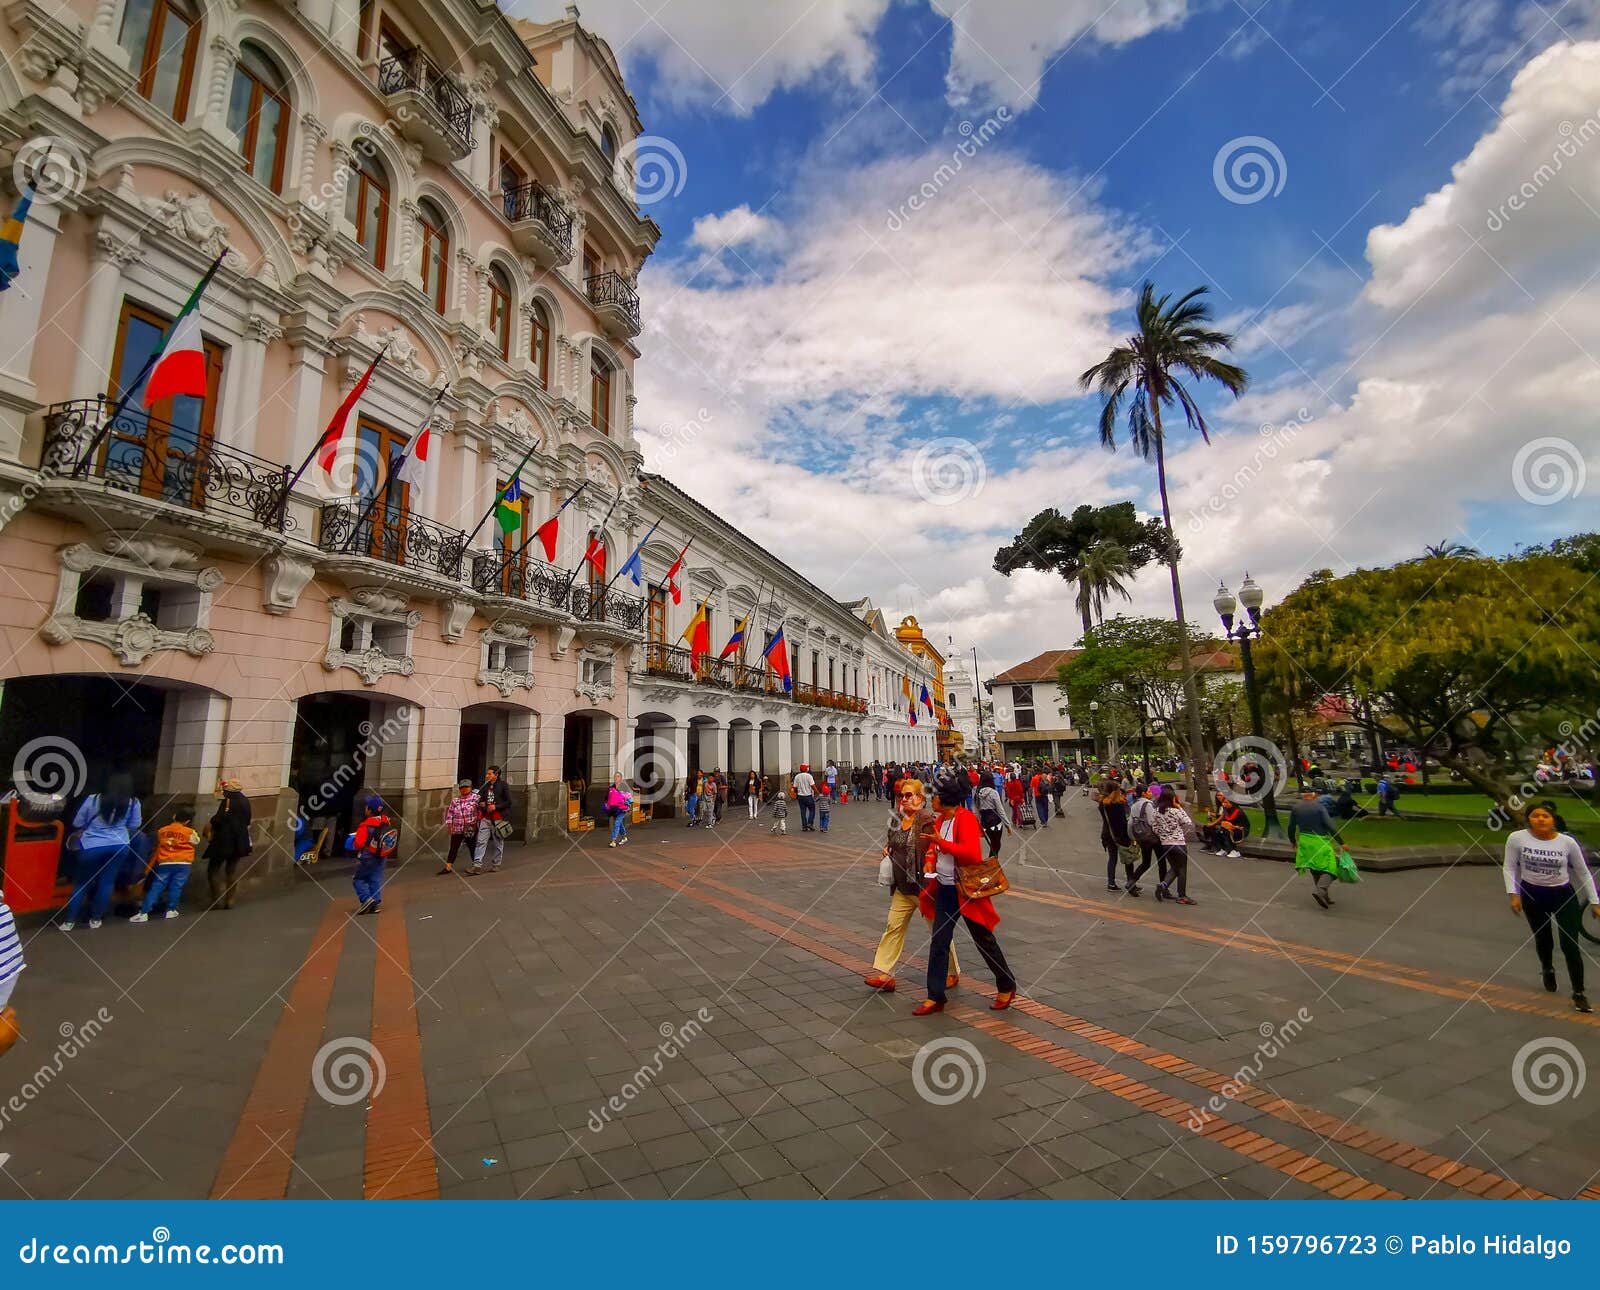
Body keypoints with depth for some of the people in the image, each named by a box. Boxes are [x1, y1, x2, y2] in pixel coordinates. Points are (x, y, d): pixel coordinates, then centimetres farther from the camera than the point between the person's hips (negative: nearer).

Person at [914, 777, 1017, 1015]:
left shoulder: (965, 818, -17)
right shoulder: (941, 819, 6)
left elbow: (972, 854, -28)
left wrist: (942, 842, -24)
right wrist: (930, 859, 0)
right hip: (944, 890, 7)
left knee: (984, 940, 10)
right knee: (938, 943, 7)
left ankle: (1007, 987, 31)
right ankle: (935, 997, 15)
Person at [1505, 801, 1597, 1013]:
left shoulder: (1568, 841, -11)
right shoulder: (1517, 838, -15)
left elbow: (1583, 872, 2)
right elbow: (1509, 868, -6)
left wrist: (1594, 902, 4)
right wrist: (1513, 894, -12)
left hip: (1565, 896, 0)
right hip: (1532, 895, 0)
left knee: (1570, 945, -4)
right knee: (1543, 940, 17)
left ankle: (1579, 994, 11)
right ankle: (1547, 969, 48)